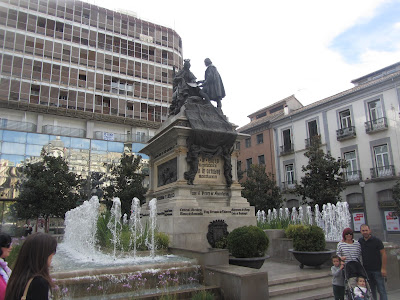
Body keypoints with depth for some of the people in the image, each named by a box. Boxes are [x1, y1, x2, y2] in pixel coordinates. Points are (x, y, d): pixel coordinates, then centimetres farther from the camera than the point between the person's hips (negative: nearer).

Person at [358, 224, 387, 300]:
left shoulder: (376, 240, -7)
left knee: (381, 290, -2)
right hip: (366, 270, 4)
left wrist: (383, 268, -14)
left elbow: (383, 254, -9)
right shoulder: (360, 241, 6)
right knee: (371, 291, 11)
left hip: (377, 269, -4)